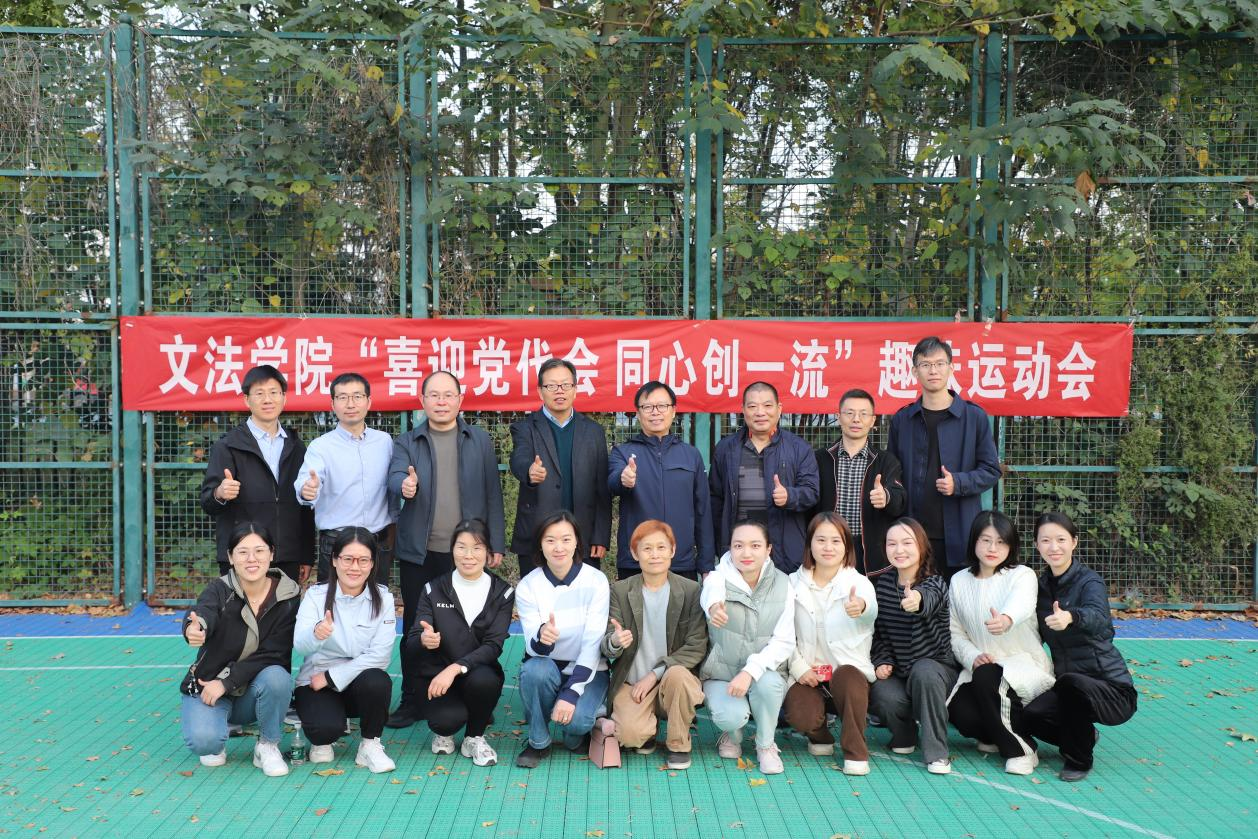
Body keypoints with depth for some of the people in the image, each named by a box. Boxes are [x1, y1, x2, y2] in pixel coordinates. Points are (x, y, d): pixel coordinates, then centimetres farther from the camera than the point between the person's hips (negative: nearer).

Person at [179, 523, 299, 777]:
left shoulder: (288, 596, -10)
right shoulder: (219, 590, -14)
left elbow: (272, 655, -14)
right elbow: (202, 613, -38)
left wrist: (226, 681, -24)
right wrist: (194, 628, -62)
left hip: (255, 691, 1)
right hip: (208, 686, -1)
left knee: (277, 678, -33)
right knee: (204, 741, -29)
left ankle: (268, 746, -6)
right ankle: (216, 742, 10)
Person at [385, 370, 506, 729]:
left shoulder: (480, 441, 7)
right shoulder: (407, 442, 6)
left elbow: (492, 493, 5)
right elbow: (395, 477, -12)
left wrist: (496, 543, 2)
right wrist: (404, 485, -36)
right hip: (418, 551, 1)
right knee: (416, 627, 7)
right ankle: (413, 700, 19)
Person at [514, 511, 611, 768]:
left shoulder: (595, 581, -14)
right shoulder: (528, 586, -10)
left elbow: (592, 644, -16)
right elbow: (534, 648, -14)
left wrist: (571, 693, -26)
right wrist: (542, 638, -39)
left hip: (587, 670, -2)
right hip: (547, 668, 2)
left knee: (576, 719, -30)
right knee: (535, 669, -33)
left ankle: (578, 731, 8)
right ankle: (538, 742, -8)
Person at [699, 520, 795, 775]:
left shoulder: (782, 585, -5)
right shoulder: (719, 577, -11)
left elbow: (784, 641, -12)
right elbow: (711, 591, -38)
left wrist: (750, 671, -28)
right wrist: (714, 606, -65)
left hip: (764, 671, 1)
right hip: (721, 674, -1)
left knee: (768, 683, -32)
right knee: (732, 716, -29)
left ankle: (766, 744, -3)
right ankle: (732, 735, 10)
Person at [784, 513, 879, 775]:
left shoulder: (858, 582, -5)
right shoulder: (794, 583, 2)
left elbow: (871, 610, -30)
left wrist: (861, 607, -55)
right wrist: (798, 667, -13)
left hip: (848, 668, -1)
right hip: (808, 673, 1)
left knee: (847, 678, -36)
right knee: (800, 717, -26)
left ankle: (856, 752, -12)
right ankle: (819, 735, 15)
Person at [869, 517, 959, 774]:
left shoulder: (935, 584, -14)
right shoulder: (883, 583, 2)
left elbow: (929, 599, -42)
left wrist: (917, 599, -66)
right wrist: (883, 662, -8)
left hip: (934, 668, -3)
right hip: (896, 672, 3)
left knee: (923, 672, -37)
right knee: (883, 695, -29)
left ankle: (936, 752, -21)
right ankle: (905, 735, 7)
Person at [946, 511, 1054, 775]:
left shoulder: (1022, 575, -6)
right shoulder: (959, 582, 8)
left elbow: (1021, 604, -32)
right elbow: (955, 632, 9)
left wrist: (1006, 619, -56)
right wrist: (973, 657, -13)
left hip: (1024, 663, -3)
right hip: (980, 668, 3)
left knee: (987, 677, -36)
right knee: (960, 713, -26)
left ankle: (1019, 748, -12)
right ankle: (996, 734, 12)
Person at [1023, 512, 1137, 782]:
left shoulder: (1089, 582, -14)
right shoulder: (1042, 585, 5)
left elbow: (1098, 618, -38)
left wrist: (1070, 617, -60)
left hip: (1113, 691, -5)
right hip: (1070, 688, 5)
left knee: (1071, 681, -36)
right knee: (1029, 715, -23)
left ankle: (1079, 760, -10)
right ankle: (1085, 735, 11)